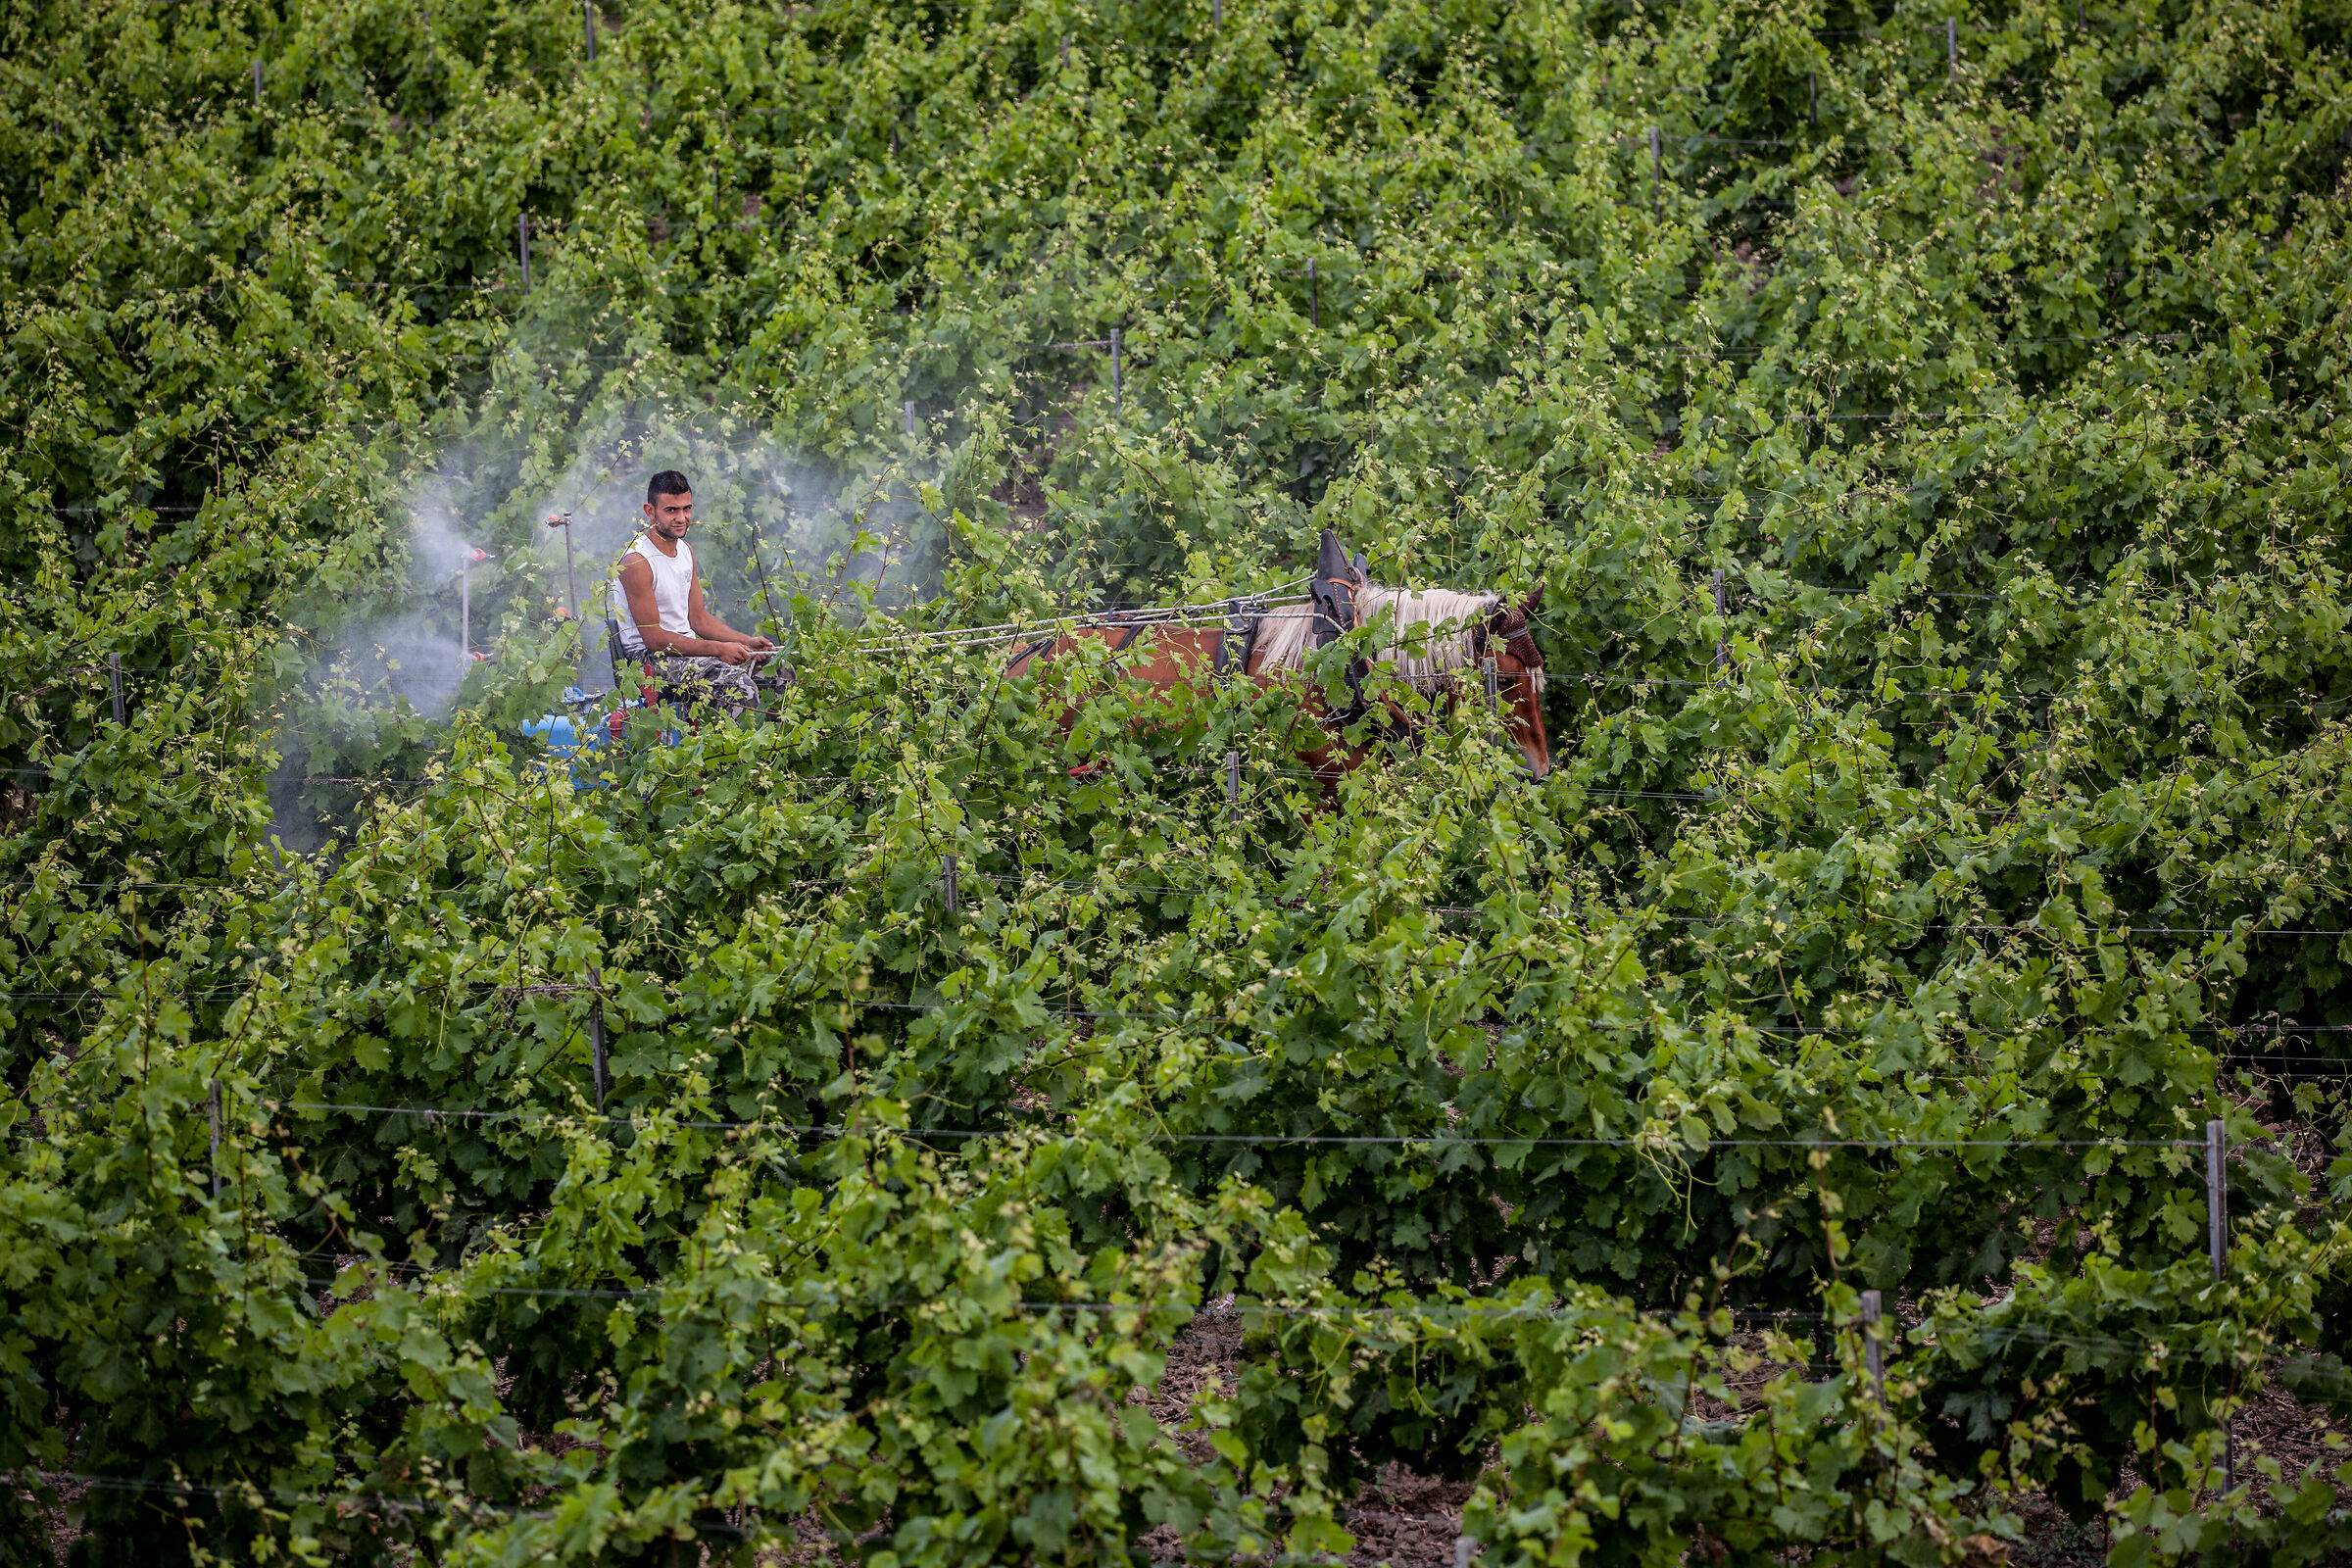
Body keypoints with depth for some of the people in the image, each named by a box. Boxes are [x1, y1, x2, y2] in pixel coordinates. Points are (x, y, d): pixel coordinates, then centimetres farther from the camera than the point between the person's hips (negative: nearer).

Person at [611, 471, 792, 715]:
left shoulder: (685, 551, 12)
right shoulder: (637, 562, -17)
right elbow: (654, 638, -19)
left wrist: (747, 642, 1)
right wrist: (718, 649, -20)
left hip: (687, 648, 9)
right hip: (651, 657, -9)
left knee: (780, 670, 0)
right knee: (737, 686, -30)